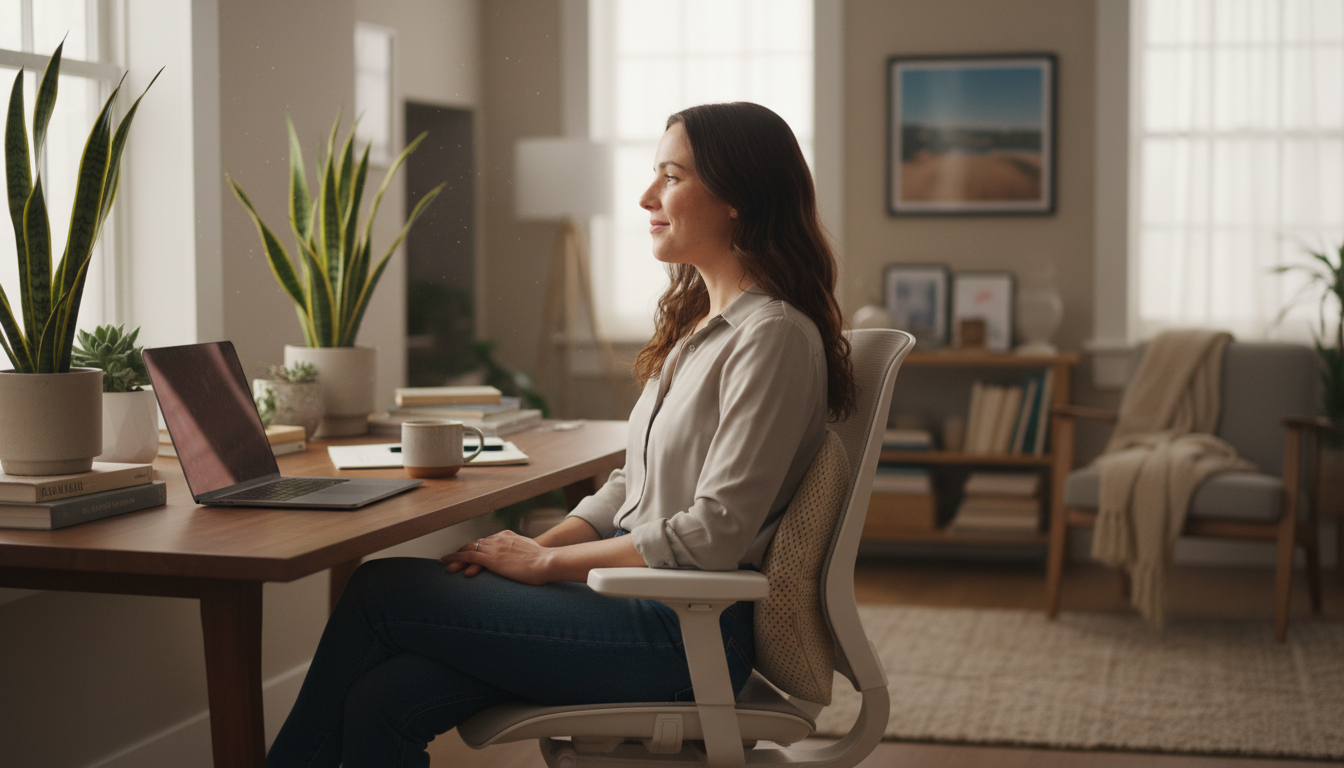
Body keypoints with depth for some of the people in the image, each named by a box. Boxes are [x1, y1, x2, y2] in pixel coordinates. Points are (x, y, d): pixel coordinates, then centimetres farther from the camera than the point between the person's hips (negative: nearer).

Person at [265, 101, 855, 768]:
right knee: (382, 702, -10)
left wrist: (545, 562, -11)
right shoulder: (696, 322, 16)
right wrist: (535, 547, 1)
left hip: (688, 631, -8)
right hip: (634, 594, 8)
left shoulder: (775, 336, -14)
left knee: (379, 590, -7)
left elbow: (712, 537, -18)